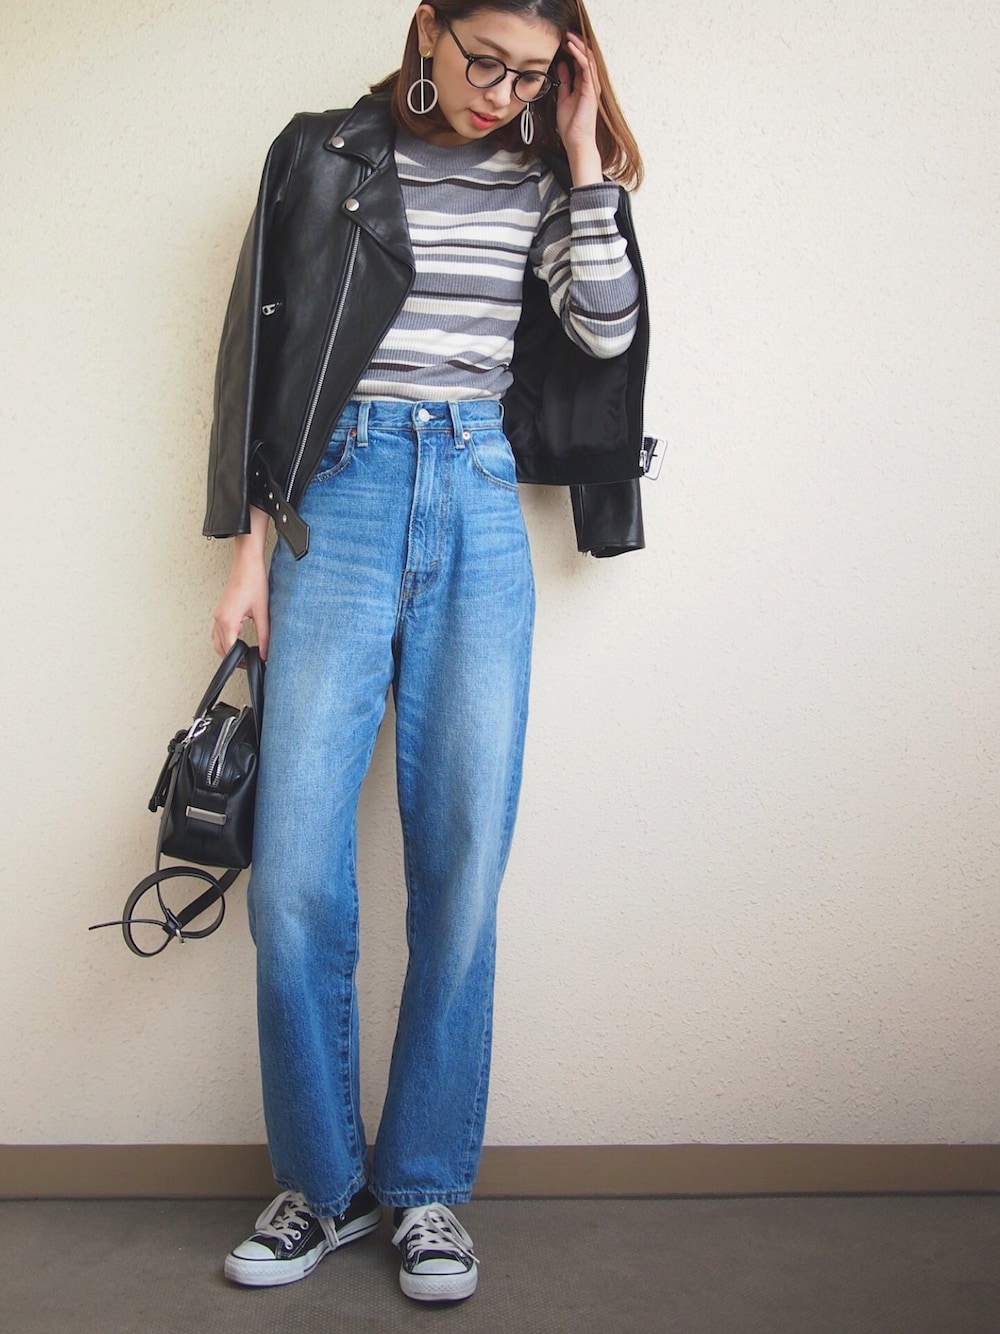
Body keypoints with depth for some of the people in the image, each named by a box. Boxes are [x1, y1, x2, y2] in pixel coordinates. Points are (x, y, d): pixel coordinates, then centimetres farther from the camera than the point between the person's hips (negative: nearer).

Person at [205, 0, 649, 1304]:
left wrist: (582, 154, 2)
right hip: (340, 500, -1)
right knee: (295, 865, -8)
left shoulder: (540, 180, 14)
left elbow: (608, 329, 1)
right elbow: (263, 350, 6)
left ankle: (429, 1185, 12)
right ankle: (323, 1180, 10)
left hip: (481, 517, 2)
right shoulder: (325, 157, 8)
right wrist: (248, 544, 1)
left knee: (464, 860, -3)